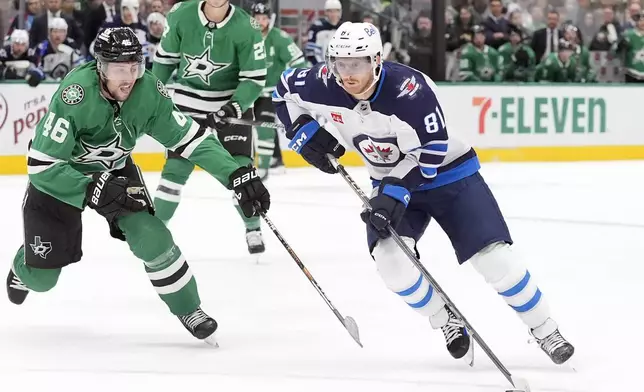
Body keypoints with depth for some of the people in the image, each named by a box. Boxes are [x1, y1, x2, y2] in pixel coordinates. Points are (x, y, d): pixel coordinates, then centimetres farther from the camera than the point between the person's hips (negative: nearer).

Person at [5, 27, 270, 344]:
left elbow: (190, 137, -15)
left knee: (151, 238, -18)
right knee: (42, 278, 2)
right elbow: (42, 165, -33)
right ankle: (24, 267, 40)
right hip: (59, 175, -3)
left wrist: (238, 174, -25)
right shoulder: (74, 95, -37)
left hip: (114, 170, 3)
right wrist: (93, 191, -40)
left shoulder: (149, 92, -22)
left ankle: (188, 310, 3)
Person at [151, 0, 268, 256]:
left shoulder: (245, 28, -20)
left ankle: (253, 230, 10)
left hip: (233, 102, -1)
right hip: (188, 102, 1)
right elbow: (165, 57, 1)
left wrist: (236, 105, -29)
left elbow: (255, 77, -14)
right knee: (177, 167, -5)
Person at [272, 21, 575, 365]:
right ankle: (447, 322, 6)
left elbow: (429, 155, -27)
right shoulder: (325, 85, -19)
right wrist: (303, 131, -12)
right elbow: (284, 90, 1)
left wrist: (395, 191, -35)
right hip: (391, 183, 4)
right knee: (389, 259, -19)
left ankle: (545, 331, 3)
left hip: (448, 172, -4)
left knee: (493, 257, -15)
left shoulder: (410, 89, -33)